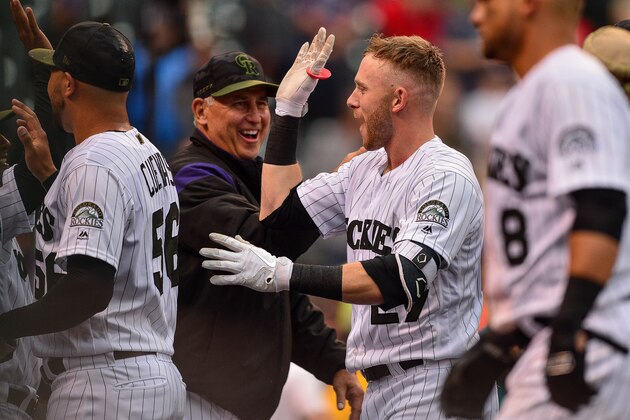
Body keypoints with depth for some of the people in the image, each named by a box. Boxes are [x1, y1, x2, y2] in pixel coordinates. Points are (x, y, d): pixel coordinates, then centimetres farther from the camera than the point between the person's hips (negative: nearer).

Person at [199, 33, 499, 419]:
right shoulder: (365, 169, 13)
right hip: (379, 386, 8)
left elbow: (402, 279, -27)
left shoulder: (446, 176, -14)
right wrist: (287, 111, 16)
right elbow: (279, 212, 20)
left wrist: (282, 274, -30)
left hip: (434, 387, -8)